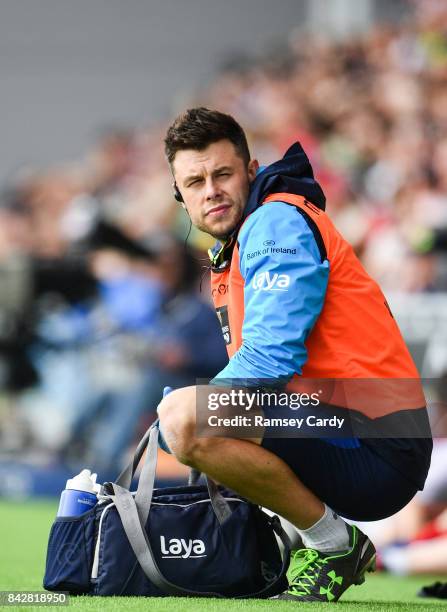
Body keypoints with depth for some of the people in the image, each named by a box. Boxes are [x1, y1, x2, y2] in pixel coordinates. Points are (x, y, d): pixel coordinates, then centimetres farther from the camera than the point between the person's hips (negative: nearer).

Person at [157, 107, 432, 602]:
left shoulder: (277, 221, -9)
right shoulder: (236, 244, 21)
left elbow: (269, 361, -19)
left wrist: (190, 411, -6)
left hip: (376, 454, -11)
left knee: (182, 417, -28)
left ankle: (335, 542, -11)